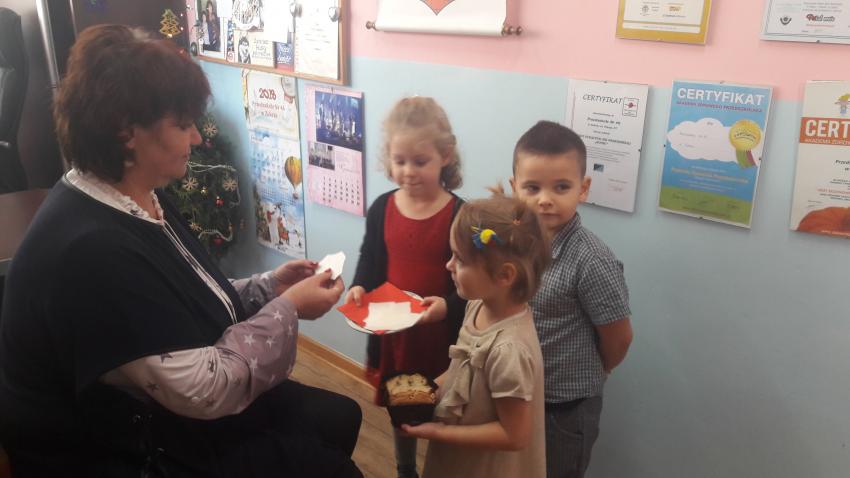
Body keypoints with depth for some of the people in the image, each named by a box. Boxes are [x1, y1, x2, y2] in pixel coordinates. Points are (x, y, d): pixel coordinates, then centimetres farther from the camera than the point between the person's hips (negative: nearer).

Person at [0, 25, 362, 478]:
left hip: (160, 410, 9)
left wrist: (268, 287, -5)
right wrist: (287, 310, -18)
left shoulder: (141, 199, 0)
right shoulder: (91, 249, -32)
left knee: (339, 417, 12)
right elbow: (205, 390, -28)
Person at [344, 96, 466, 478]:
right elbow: (369, 261, 5)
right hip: (391, 331, 4)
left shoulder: (459, 215, -17)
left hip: (442, 337, -4)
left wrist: (448, 305, -32)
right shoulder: (381, 209, -6)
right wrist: (359, 287, -15)